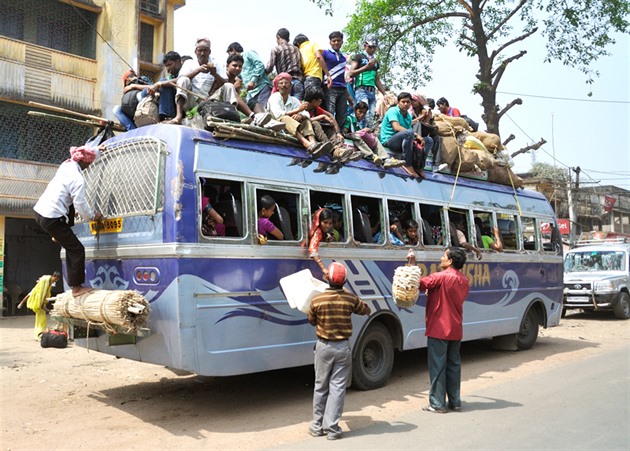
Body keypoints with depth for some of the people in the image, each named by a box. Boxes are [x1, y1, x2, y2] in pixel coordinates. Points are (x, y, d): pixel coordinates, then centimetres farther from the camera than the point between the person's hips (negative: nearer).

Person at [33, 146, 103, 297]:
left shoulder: (66, 164, 8)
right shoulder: (78, 179, -16)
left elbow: (85, 154, 28)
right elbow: (80, 204, -15)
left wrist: (98, 149, 44)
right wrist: (93, 216, 3)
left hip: (39, 210, 9)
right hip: (51, 218, -9)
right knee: (77, 250, -2)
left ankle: (58, 236, 44)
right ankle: (77, 288, 1)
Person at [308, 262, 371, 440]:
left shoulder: (316, 300, -13)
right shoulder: (351, 298, -10)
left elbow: (312, 321, 4)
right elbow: (367, 311, 10)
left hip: (323, 346, 0)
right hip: (343, 347, 0)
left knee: (320, 386, 13)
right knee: (337, 387, 5)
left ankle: (317, 426, 21)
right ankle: (332, 428, 5)